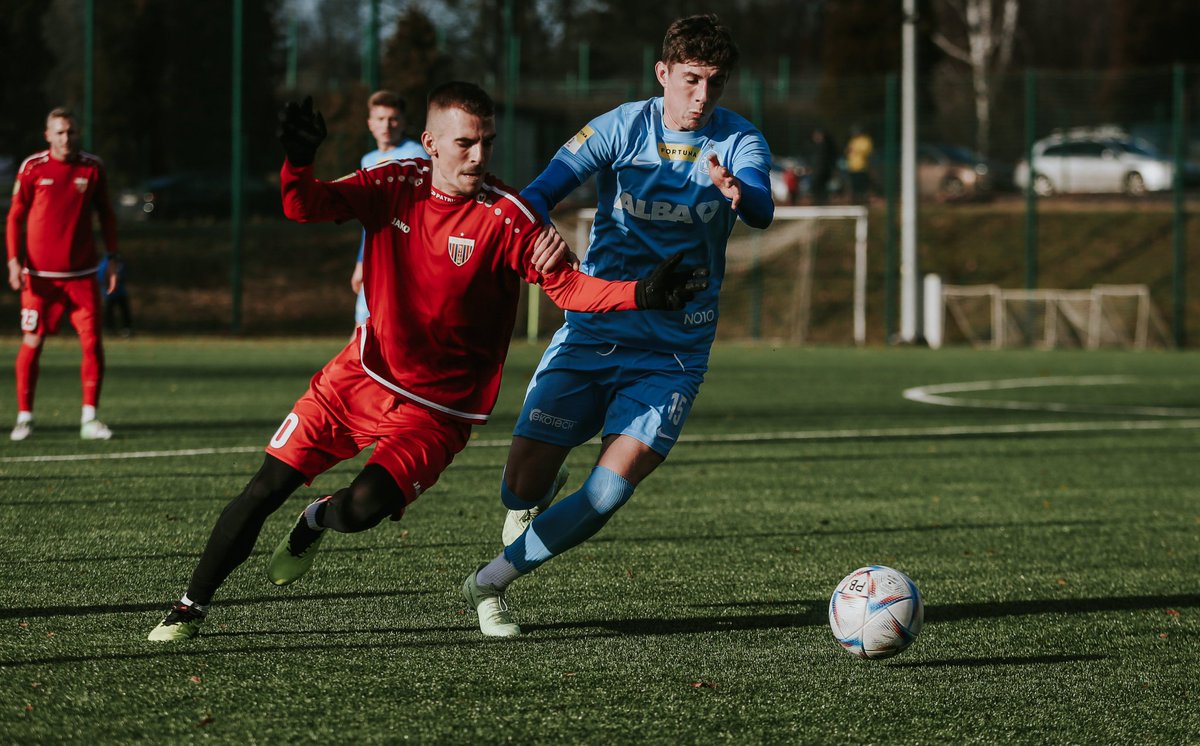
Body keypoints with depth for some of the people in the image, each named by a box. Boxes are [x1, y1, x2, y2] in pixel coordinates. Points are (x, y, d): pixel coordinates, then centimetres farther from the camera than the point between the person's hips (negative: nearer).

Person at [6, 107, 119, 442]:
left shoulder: (93, 168, 5)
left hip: (82, 273, 2)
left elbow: (106, 215, 13)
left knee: (92, 341, -6)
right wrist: (14, 260, -6)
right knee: (32, 342, -1)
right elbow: (15, 217, 3)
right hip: (39, 274, -2)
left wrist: (112, 259, 9)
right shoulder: (32, 168, -1)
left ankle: (89, 419, 1)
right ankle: (24, 417, 9)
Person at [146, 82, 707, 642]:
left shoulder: (505, 216, -16)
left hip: (438, 408, -3)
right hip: (361, 375, 3)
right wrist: (298, 159, -31)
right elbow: (304, 207, -9)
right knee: (265, 489, -3)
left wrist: (643, 294, -37)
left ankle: (315, 522, 15)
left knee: (362, 509, -23)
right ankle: (191, 606, 15)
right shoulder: (395, 187, -5)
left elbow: (567, 286, -20)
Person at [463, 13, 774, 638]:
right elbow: (539, 194, -13)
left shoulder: (738, 141, -5)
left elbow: (761, 210, -24)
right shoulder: (621, 128, -5)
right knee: (522, 484, -5)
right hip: (592, 332, 0)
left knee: (610, 490, -16)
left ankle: (491, 581, 5)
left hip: (673, 352, 0)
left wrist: (739, 192, -49)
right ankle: (546, 486, 34)